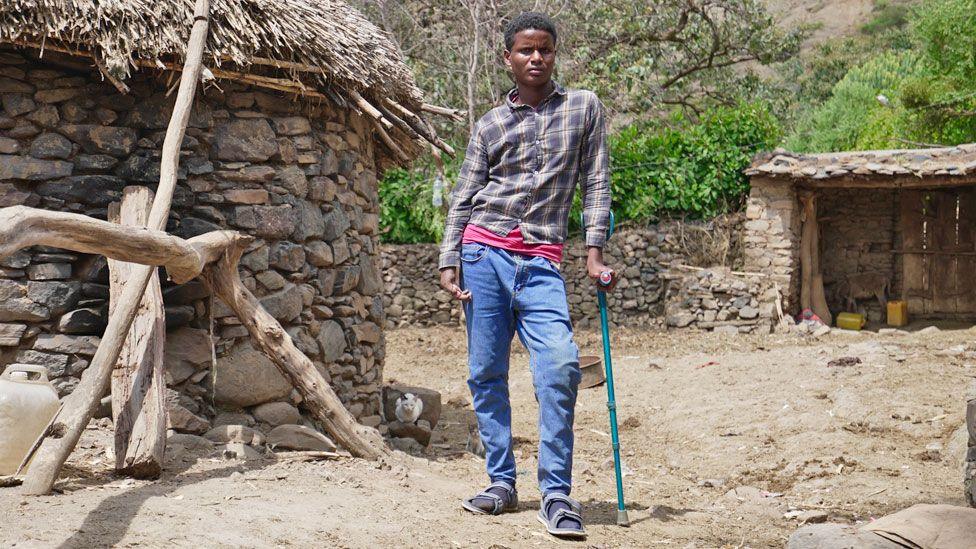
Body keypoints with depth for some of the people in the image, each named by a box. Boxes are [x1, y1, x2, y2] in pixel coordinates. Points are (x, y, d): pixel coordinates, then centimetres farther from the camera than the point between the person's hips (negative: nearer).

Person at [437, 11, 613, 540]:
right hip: (485, 254, 2)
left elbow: (595, 184, 9)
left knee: (560, 364, -19)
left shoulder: (584, 107, 11)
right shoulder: (489, 125, 12)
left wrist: (594, 253, -1)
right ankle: (502, 483, 13)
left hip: (541, 263, -2)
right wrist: (448, 263, 0)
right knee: (486, 372, 2)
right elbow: (462, 198, 12)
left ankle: (555, 495, -14)